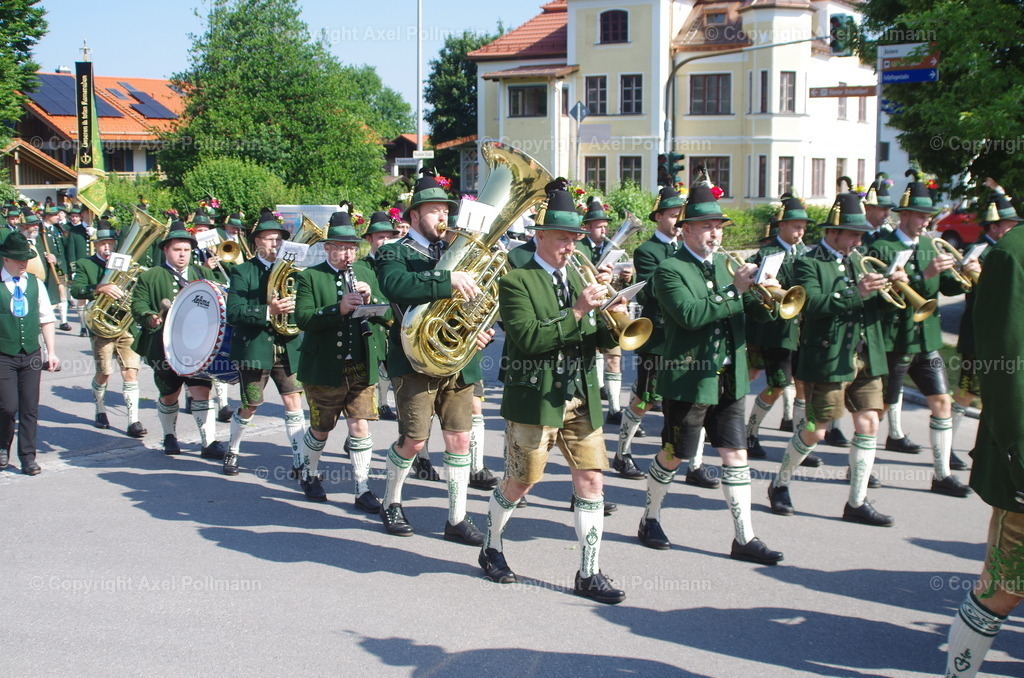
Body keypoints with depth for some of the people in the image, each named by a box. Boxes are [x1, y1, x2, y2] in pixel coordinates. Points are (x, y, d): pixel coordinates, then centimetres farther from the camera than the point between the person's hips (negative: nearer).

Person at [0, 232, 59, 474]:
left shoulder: (35, 284, 7)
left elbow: (46, 319, 11)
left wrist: (51, 352, 6)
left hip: (31, 355, 3)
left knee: (30, 409, 4)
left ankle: (28, 457, 14)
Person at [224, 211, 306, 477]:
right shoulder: (243, 272, -2)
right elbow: (233, 313, -13)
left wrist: (294, 307, -17)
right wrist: (268, 312, -26)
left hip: (288, 348, 3)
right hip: (254, 348, -3)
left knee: (293, 401, -4)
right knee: (250, 406, 7)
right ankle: (232, 451, 30)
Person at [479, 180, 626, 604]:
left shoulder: (577, 277, 12)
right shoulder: (516, 280, -8)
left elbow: (600, 341, 10)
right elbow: (527, 339, -21)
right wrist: (577, 312, -24)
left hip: (581, 398, 6)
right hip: (534, 399, -5)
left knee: (591, 481, 1)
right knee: (519, 484, 7)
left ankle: (589, 574, 9)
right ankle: (491, 549, 32)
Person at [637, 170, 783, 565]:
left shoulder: (724, 264, 12)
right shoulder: (670, 270, -10)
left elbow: (751, 310, 9)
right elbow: (690, 315, -25)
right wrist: (734, 289, -26)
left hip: (729, 379, 6)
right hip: (688, 380, -6)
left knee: (736, 455, 4)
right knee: (674, 456, 7)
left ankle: (744, 538, 9)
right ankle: (650, 521, 28)